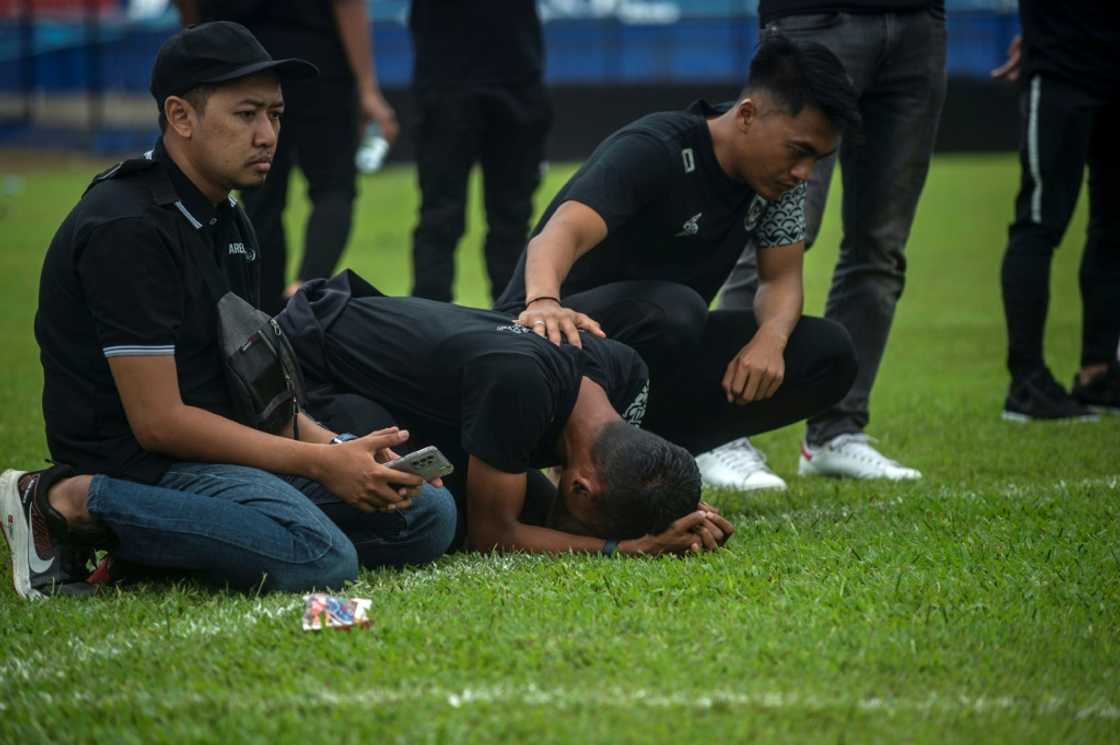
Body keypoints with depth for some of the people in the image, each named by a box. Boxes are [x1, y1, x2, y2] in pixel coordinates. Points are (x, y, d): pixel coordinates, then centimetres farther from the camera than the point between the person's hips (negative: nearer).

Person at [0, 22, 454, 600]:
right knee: (322, 559, -32)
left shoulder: (227, 221, 15)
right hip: (132, 461, -10)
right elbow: (158, 420, -19)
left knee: (430, 514, 1)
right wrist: (321, 464, -16)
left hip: (217, 449, 10)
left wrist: (338, 448, -1)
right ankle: (75, 504, -16)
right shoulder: (128, 228, -17)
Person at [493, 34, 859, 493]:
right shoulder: (656, 151, -25)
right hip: (559, 330, -7)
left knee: (827, 354, -10)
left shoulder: (780, 178, -2)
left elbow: (781, 279, 2)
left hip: (662, 344, 7)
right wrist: (543, 302, -63)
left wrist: (770, 337, -23)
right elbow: (564, 232, -40)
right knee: (672, 309, -39)